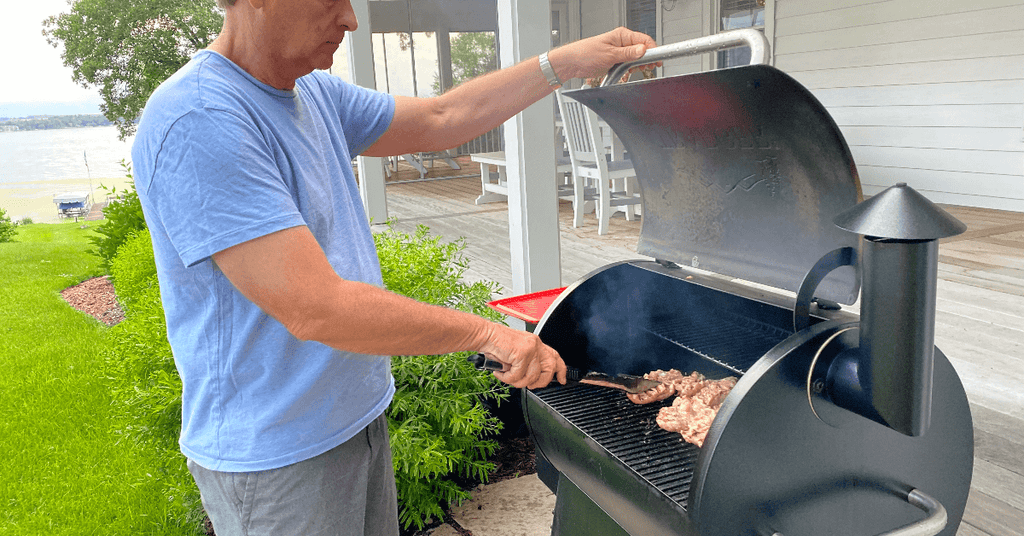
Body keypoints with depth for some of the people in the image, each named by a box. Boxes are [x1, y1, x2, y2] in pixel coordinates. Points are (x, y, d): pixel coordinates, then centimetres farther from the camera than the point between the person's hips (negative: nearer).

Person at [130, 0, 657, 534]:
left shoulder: (317, 93, 3)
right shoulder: (197, 122, -25)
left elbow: (440, 118, 11)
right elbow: (315, 311, -29)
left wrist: (564, 63, 6)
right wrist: (488, 333, -22)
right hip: (275, 457, -8)